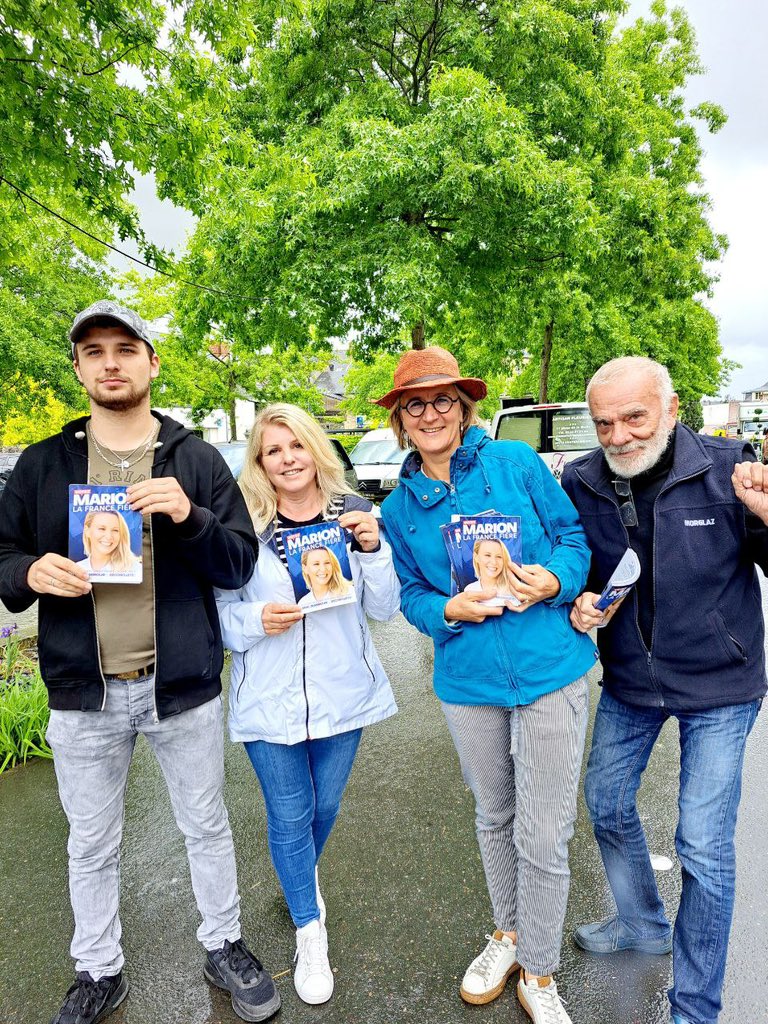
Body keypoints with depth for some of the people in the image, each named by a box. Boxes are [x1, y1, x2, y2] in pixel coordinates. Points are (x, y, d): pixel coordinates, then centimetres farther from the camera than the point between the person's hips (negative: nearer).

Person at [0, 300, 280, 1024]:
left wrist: (189, 518, -23)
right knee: (91, 846, 18)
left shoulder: (196, 460, 0)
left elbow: (240, 563, -4)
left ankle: (223, 947, 41)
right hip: (83, 693, 2)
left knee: (206, 827, 17)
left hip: (182, 686, -1)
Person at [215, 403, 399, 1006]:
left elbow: (384, 608, -5)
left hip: (343, 693, 2)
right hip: (270, 701, -1)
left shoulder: (353, 513, -4)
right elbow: (219, 612, -1)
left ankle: (303, 878, 53)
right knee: (290, 815, 10)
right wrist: (257, 620, -22)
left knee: (325, 806, 21)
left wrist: (372, 548, -21)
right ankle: (310, 932, 34)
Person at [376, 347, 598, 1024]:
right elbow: (412, 594, 7)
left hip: (549, 671, -2)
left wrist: (555, 578, -19)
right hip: (469, 682, 3)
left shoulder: (516, 462, -4)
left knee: (542, 836, 5)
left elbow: (574, 533, 1)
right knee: (494, 818, 21)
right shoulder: (400, 508, 4)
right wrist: (451, 611, -13)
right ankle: (508, 933, 48)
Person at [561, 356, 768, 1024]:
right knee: (607, 805, 18)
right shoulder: (580, 483, -8)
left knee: (704, 847, 2)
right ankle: (644, 925, 48)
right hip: (628, 681, 4)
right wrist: (576, 604, -13)